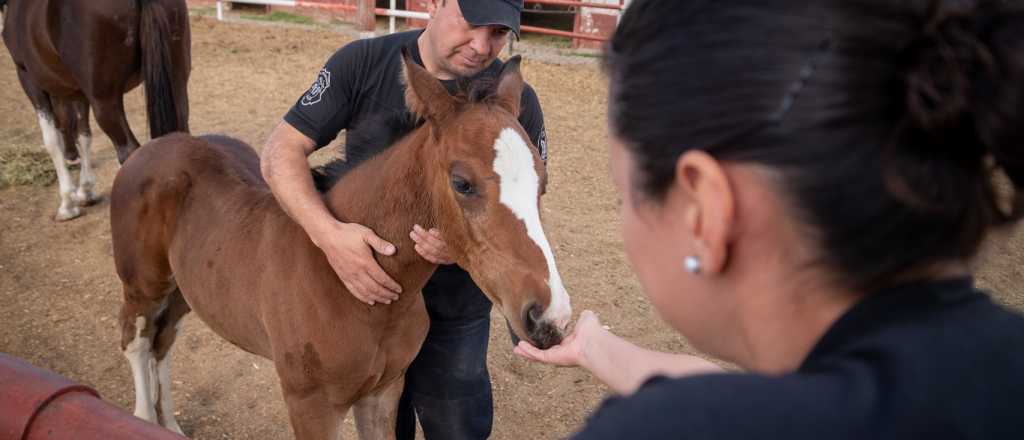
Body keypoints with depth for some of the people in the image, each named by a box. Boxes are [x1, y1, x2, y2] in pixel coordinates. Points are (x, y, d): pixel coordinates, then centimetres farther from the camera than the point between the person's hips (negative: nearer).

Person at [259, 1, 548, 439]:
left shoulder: (517, 103, -14)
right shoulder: (362, 63, -13)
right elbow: (282, 150, -15)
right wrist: (329, 233, -33)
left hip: (453, 313, -1)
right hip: (363, 287, 1)